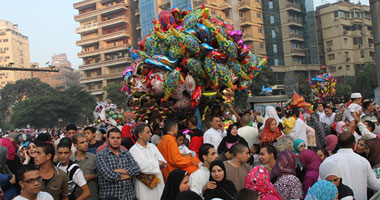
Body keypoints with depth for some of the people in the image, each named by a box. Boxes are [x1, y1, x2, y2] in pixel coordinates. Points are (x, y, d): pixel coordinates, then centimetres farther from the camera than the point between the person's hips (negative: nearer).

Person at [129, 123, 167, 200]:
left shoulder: (152, 146, 11)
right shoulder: (133, 150, -8)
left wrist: (152, 164, -15)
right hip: (144, 187, -5)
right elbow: (142, 167, -18)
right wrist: (157, 163, -5)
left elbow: (163, 162, 4)